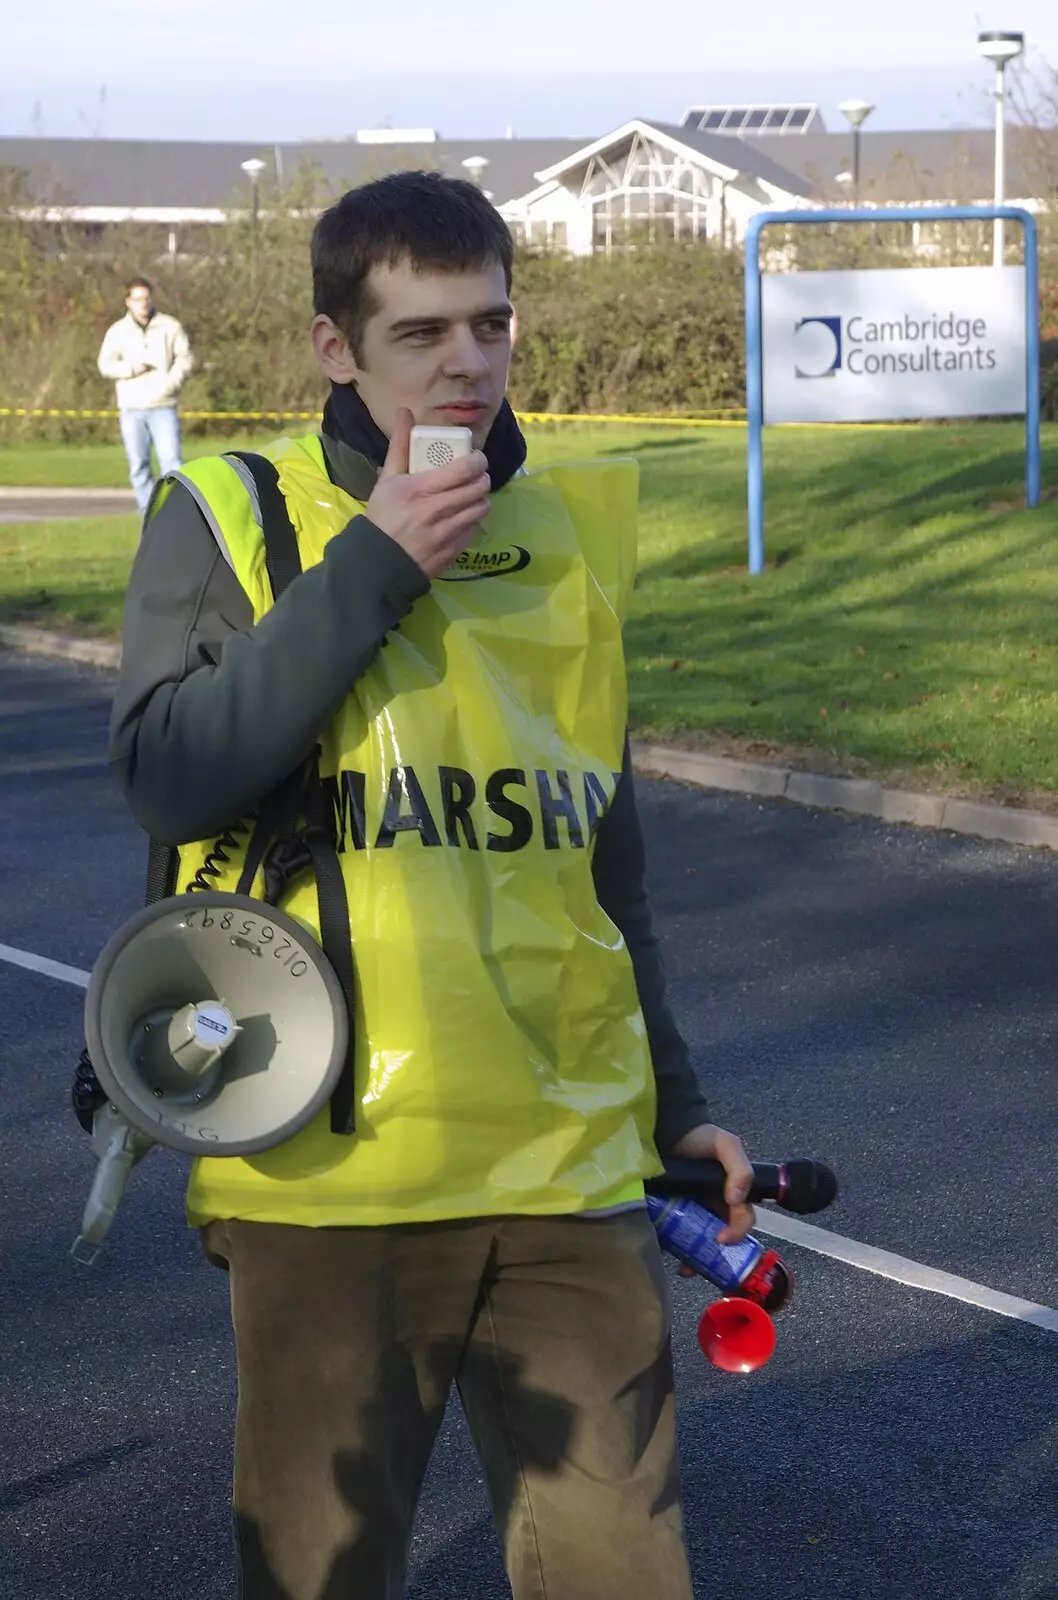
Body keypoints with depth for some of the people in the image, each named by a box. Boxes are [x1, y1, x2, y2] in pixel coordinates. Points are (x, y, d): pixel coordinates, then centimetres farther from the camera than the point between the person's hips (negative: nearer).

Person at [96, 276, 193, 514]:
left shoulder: (169, 327, 5)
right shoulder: (117, 331, 8)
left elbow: (184, 359, 3)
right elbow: (105, 365, 5)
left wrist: (171, 382, -14)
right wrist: (130, 369, -13)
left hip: (163, 407, -2)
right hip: (131, 408, 2)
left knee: (171, 460, -12)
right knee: (138, 466, 3)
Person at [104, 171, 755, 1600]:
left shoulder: (572, 530, 11)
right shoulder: (227, 517, 0)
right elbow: (167, 775, -15)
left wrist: (673, 1102, 20)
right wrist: (374, 566, -16)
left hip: (567, 1163, 3)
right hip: (327, 1172, -3)